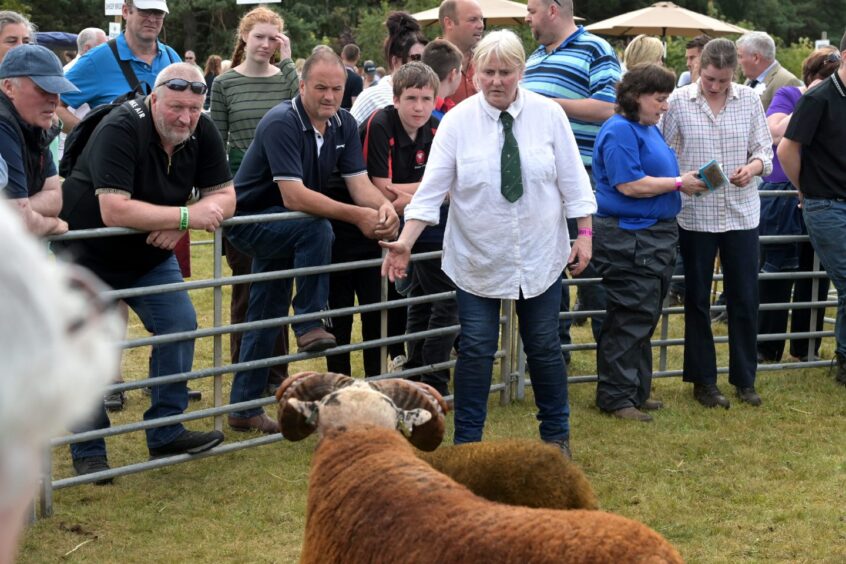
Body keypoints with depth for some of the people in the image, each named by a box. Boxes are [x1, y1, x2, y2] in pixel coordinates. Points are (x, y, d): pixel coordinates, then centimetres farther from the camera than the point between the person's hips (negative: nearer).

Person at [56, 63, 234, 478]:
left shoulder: (202, 132, -9)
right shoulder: (121, 130, -29)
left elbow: (224, 197, -9)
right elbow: (114, 211, -38)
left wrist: (176, 225, -27)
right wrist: (185, 216, -35)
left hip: (151, 256, 6)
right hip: (90, 256, -6)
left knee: (180, 326, -5)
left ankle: (165, 433, 7)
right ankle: (87, 452, 7)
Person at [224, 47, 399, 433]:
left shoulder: (344, 125, -4)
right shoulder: (282, 123, -27)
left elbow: (359, 183, -8)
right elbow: (293, 196, -34)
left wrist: (383, 206, -31)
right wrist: (357, 216, -39)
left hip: (281, 227, 7)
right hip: (247, 220, -7)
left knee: (265, 317, 11)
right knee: (317, 229, -33)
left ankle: (244, 408, 20)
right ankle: (309, 325, -20)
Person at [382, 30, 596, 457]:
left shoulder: (549, 115, -4)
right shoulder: (457, 122, -7)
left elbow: (572, 179, 1)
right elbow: (432, 187, -10)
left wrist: (584, 234, -3)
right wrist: (405, 242, -19)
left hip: (539, 256, 1)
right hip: (477, 259, -1)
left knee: (544, 346, 9)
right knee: (476, 348, 1)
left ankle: (556, 434, 26)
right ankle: (467, 439, 12)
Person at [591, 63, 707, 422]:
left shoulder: (650, 129, 17)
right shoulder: (619, 131, -14)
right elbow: (630, 184, -22)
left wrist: (689, 181, 11)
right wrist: (679, 184, -15)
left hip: (655, 235, 10)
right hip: (628, 239, -10)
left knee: (645, 317, 15)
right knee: (631, 318, -7)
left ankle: (636, 392, 23)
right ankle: (616, 396, -1)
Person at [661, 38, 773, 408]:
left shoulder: (749, 100, 3)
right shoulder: (679, 101, -2)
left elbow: (764, 150, 7)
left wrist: (753, 167, -14)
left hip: (742, 212, 2)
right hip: (695, 214, -1)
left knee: (744, 298, 5)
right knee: (697, 298, 7)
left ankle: (745, 378, 18)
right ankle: (703, 381, 19)